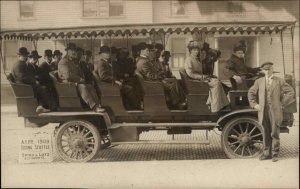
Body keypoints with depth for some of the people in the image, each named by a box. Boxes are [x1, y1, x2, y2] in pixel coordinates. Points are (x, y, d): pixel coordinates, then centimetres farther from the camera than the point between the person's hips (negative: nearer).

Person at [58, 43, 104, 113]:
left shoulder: (74, 61, 20)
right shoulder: (63, 62, -10)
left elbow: (80, 72, 26)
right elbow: (67, 76, -22)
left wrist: (82, 78, 3)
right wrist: (80, 79, -15)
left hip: (76, 81, 9)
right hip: (67, 83, -8)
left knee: (90, 87, -16)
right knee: (82, 87, -33)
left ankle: (98, 105, -29)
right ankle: (94, 107, -41)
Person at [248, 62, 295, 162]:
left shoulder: (279, 81, 4)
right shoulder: (259, 81, 12)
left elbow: (291, 92, 3)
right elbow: (251, 93, 18)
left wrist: (282, 102, -2)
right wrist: (254, 104, 6)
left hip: (275, 111, -2)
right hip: (263, 111, 2)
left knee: (275, 134, 1)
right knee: (266, 134, 8)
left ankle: (275, 154, 10)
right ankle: (267, 153, 17)